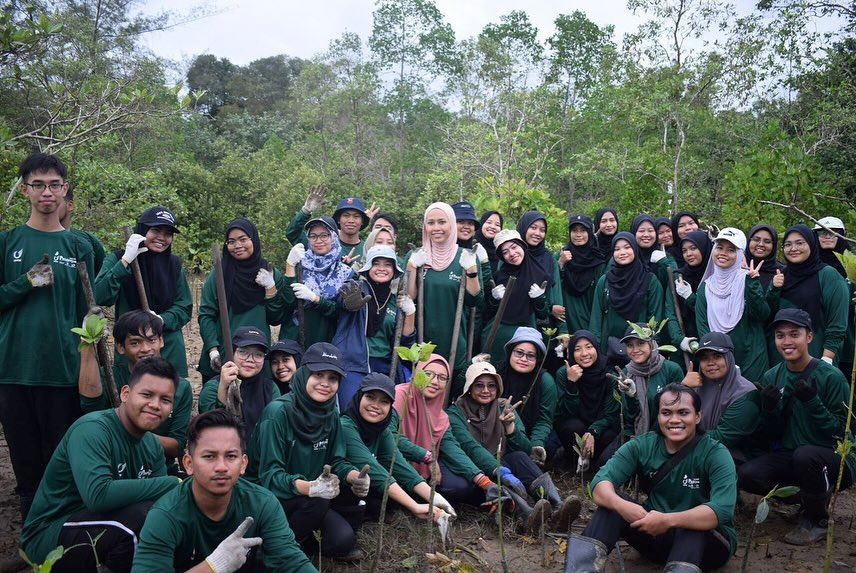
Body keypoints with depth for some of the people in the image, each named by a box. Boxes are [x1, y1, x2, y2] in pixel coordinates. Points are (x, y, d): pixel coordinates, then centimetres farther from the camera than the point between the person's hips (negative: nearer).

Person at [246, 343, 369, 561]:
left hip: (307, 495, 5)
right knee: (318, 500, -31)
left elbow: (336, 461, 1)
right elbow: (269, 474, -24)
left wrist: (354, 476, -23)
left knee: (343, 538, -17)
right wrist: (308, 487, -42)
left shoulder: (331, 415, -2)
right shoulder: (278, 412, -22)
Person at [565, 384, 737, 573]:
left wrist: (668, 520, -44)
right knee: (611, 505, -20)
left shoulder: (716, 454, -15)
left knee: (694, 525, -36)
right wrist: (621, 506, -41)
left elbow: (723, 510, -32)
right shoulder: (642, 446, -6)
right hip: (656, 535, 3)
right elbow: (601, 482, -18)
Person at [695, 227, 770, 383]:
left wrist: (753, 284, -23)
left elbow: (763, 315, -12)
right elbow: (701, 324, 3)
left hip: (750, 358, -2)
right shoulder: (706, 287, 7)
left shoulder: (746, 280, -1)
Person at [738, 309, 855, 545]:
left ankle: (816, 521, -8)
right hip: (788, 456, 5)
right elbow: (772, 435, 5)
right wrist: (770, 409, -16)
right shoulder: (771, 378, 1)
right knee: (746, 475, -21)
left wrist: (811, 401, -26)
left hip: (836, 458, -4)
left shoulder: (831, 377, -13)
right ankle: (809, 495, 7)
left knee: (805, 454, -37)